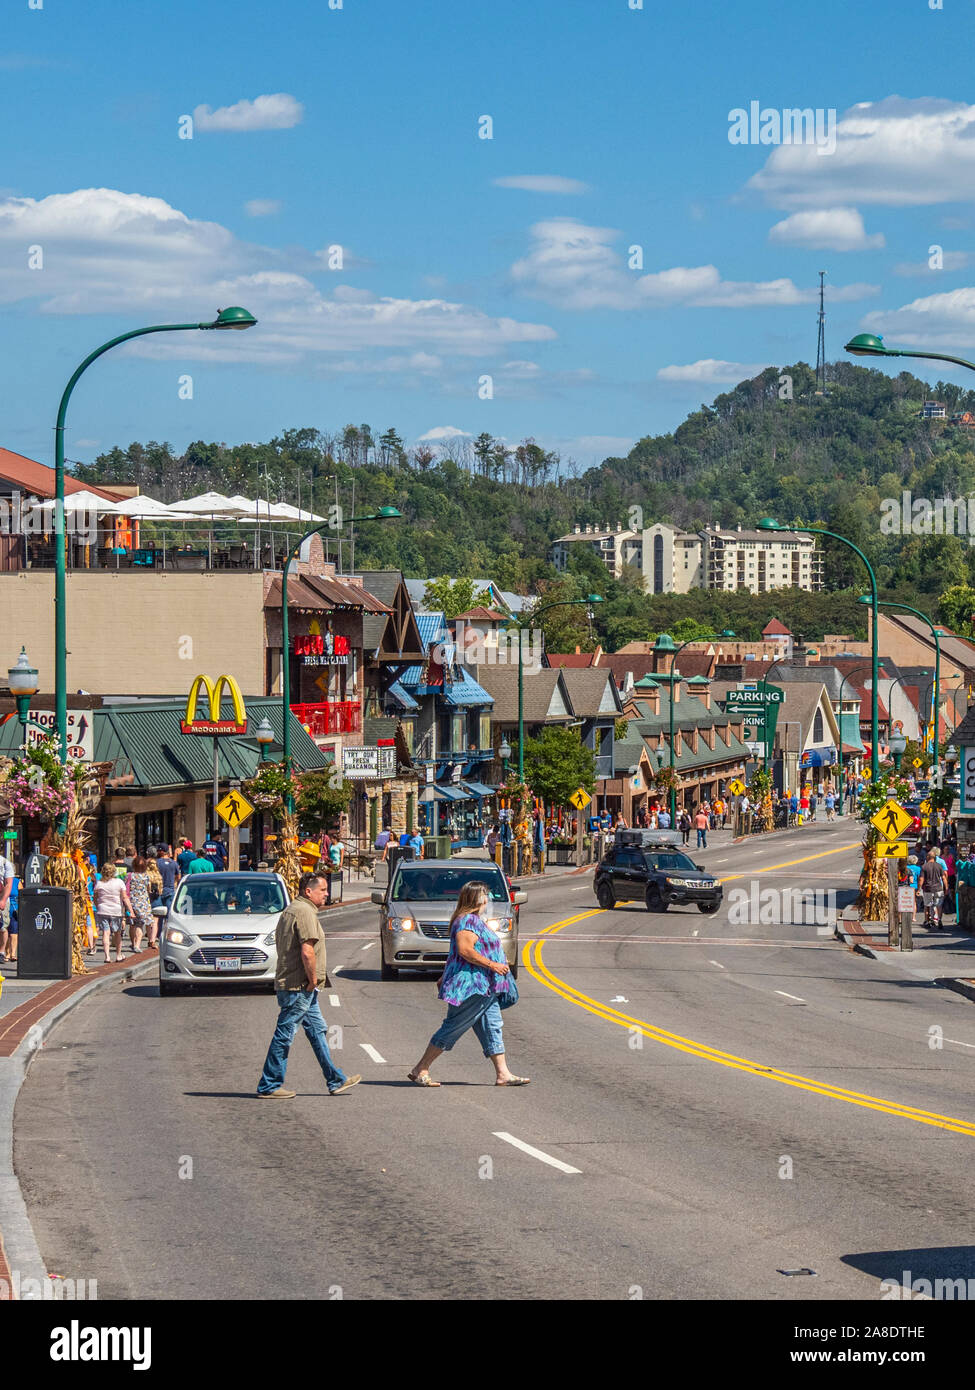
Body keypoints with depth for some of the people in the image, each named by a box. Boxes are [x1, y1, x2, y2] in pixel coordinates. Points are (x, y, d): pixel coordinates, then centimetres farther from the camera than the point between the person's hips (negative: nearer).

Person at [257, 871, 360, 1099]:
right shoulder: (305, 912, -16)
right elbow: (307, 951, -25)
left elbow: (280, 944, 24)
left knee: (318, 1031, 14)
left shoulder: (290, 910, 17)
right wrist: (313, 980, -14)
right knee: (284, 1035, -5)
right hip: (299, 987, -11)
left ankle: (335, 1080, 20)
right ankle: (269, 1086, 0)